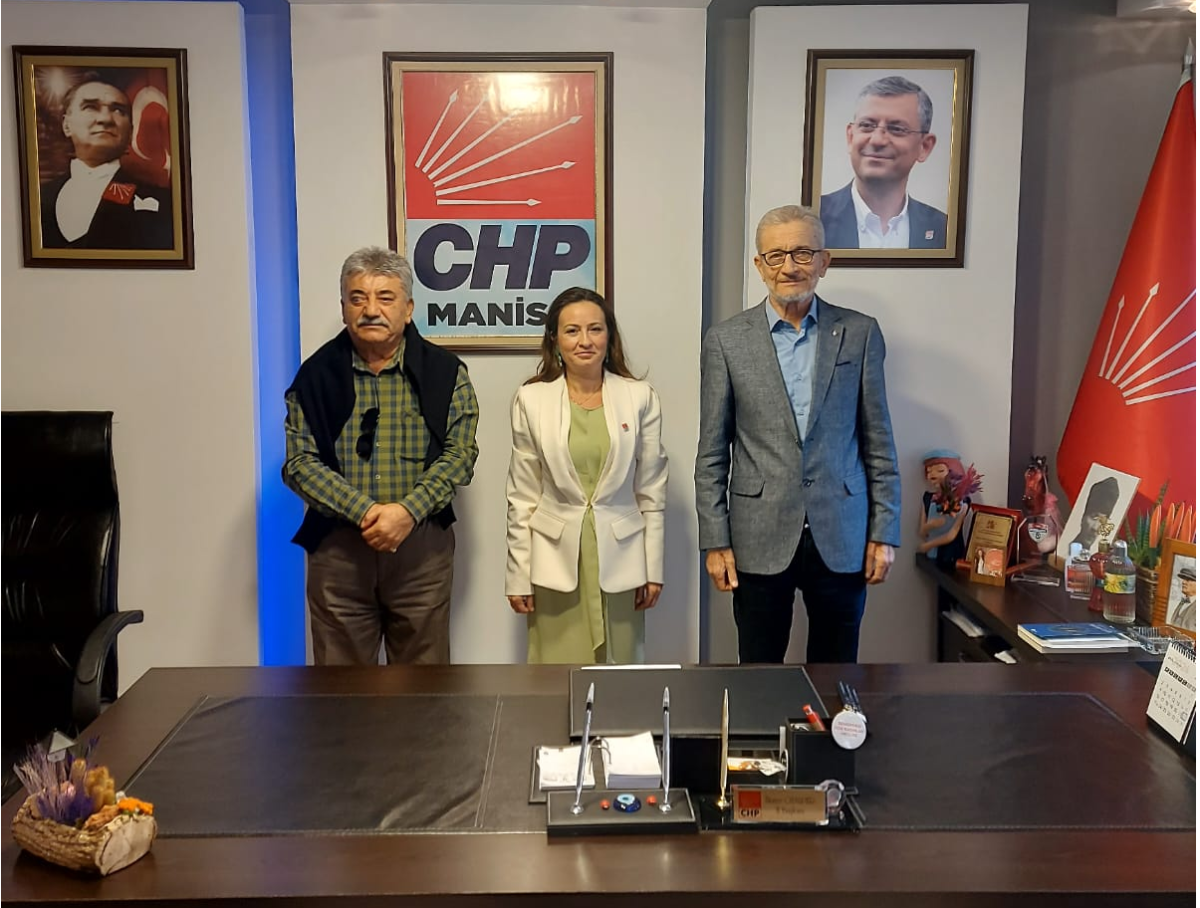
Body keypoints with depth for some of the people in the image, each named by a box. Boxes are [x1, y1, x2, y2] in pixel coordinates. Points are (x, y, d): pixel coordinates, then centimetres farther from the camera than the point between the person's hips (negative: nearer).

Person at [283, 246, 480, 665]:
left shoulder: (444, 372, 0)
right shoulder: (316, 375, 2)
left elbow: (460, 453, -6)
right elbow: (300, 462, -4)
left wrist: (407, 511, -20)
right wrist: (365, 511, -17)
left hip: (422, 544, 0)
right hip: (336, 547, 1)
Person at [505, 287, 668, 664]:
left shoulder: (640, 397, 0)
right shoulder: (531, 400, -1)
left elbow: (651, 491, 5)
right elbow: (522, 497, 2)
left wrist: (653, 568, 4)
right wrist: (518, 575, 1)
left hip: (619, 559, 1)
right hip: (556, 559, 0)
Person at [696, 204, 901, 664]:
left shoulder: (860, 333, 3)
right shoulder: (726, 340, 0)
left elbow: (878, 441, 5)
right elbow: (712, 454, 1)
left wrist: (884, 532, 2)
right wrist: (715, 541, -2)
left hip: (841, 537, 1)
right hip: (761, 539, -1)